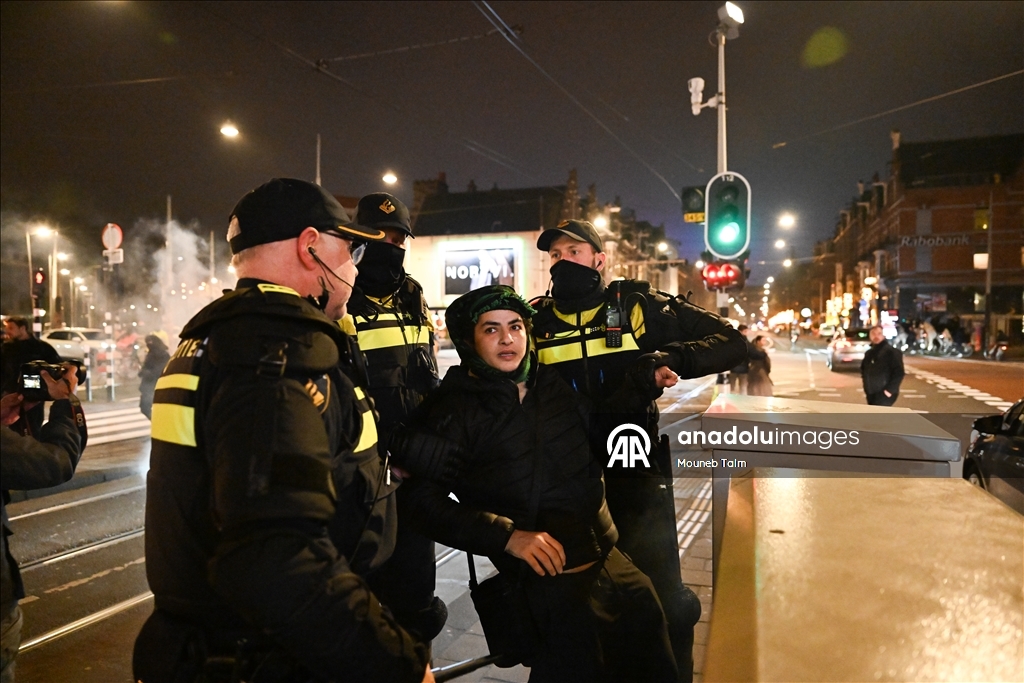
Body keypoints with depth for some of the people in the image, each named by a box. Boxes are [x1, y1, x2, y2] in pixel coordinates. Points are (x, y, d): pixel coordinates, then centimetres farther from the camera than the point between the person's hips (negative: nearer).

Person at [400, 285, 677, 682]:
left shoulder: (554, 384, 9)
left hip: (609, 558, 6)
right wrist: (508, 536, -22)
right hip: (546, 576, -5)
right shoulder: (454, 408, -6)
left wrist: (643, 383, 11)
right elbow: (426, 499, -14)